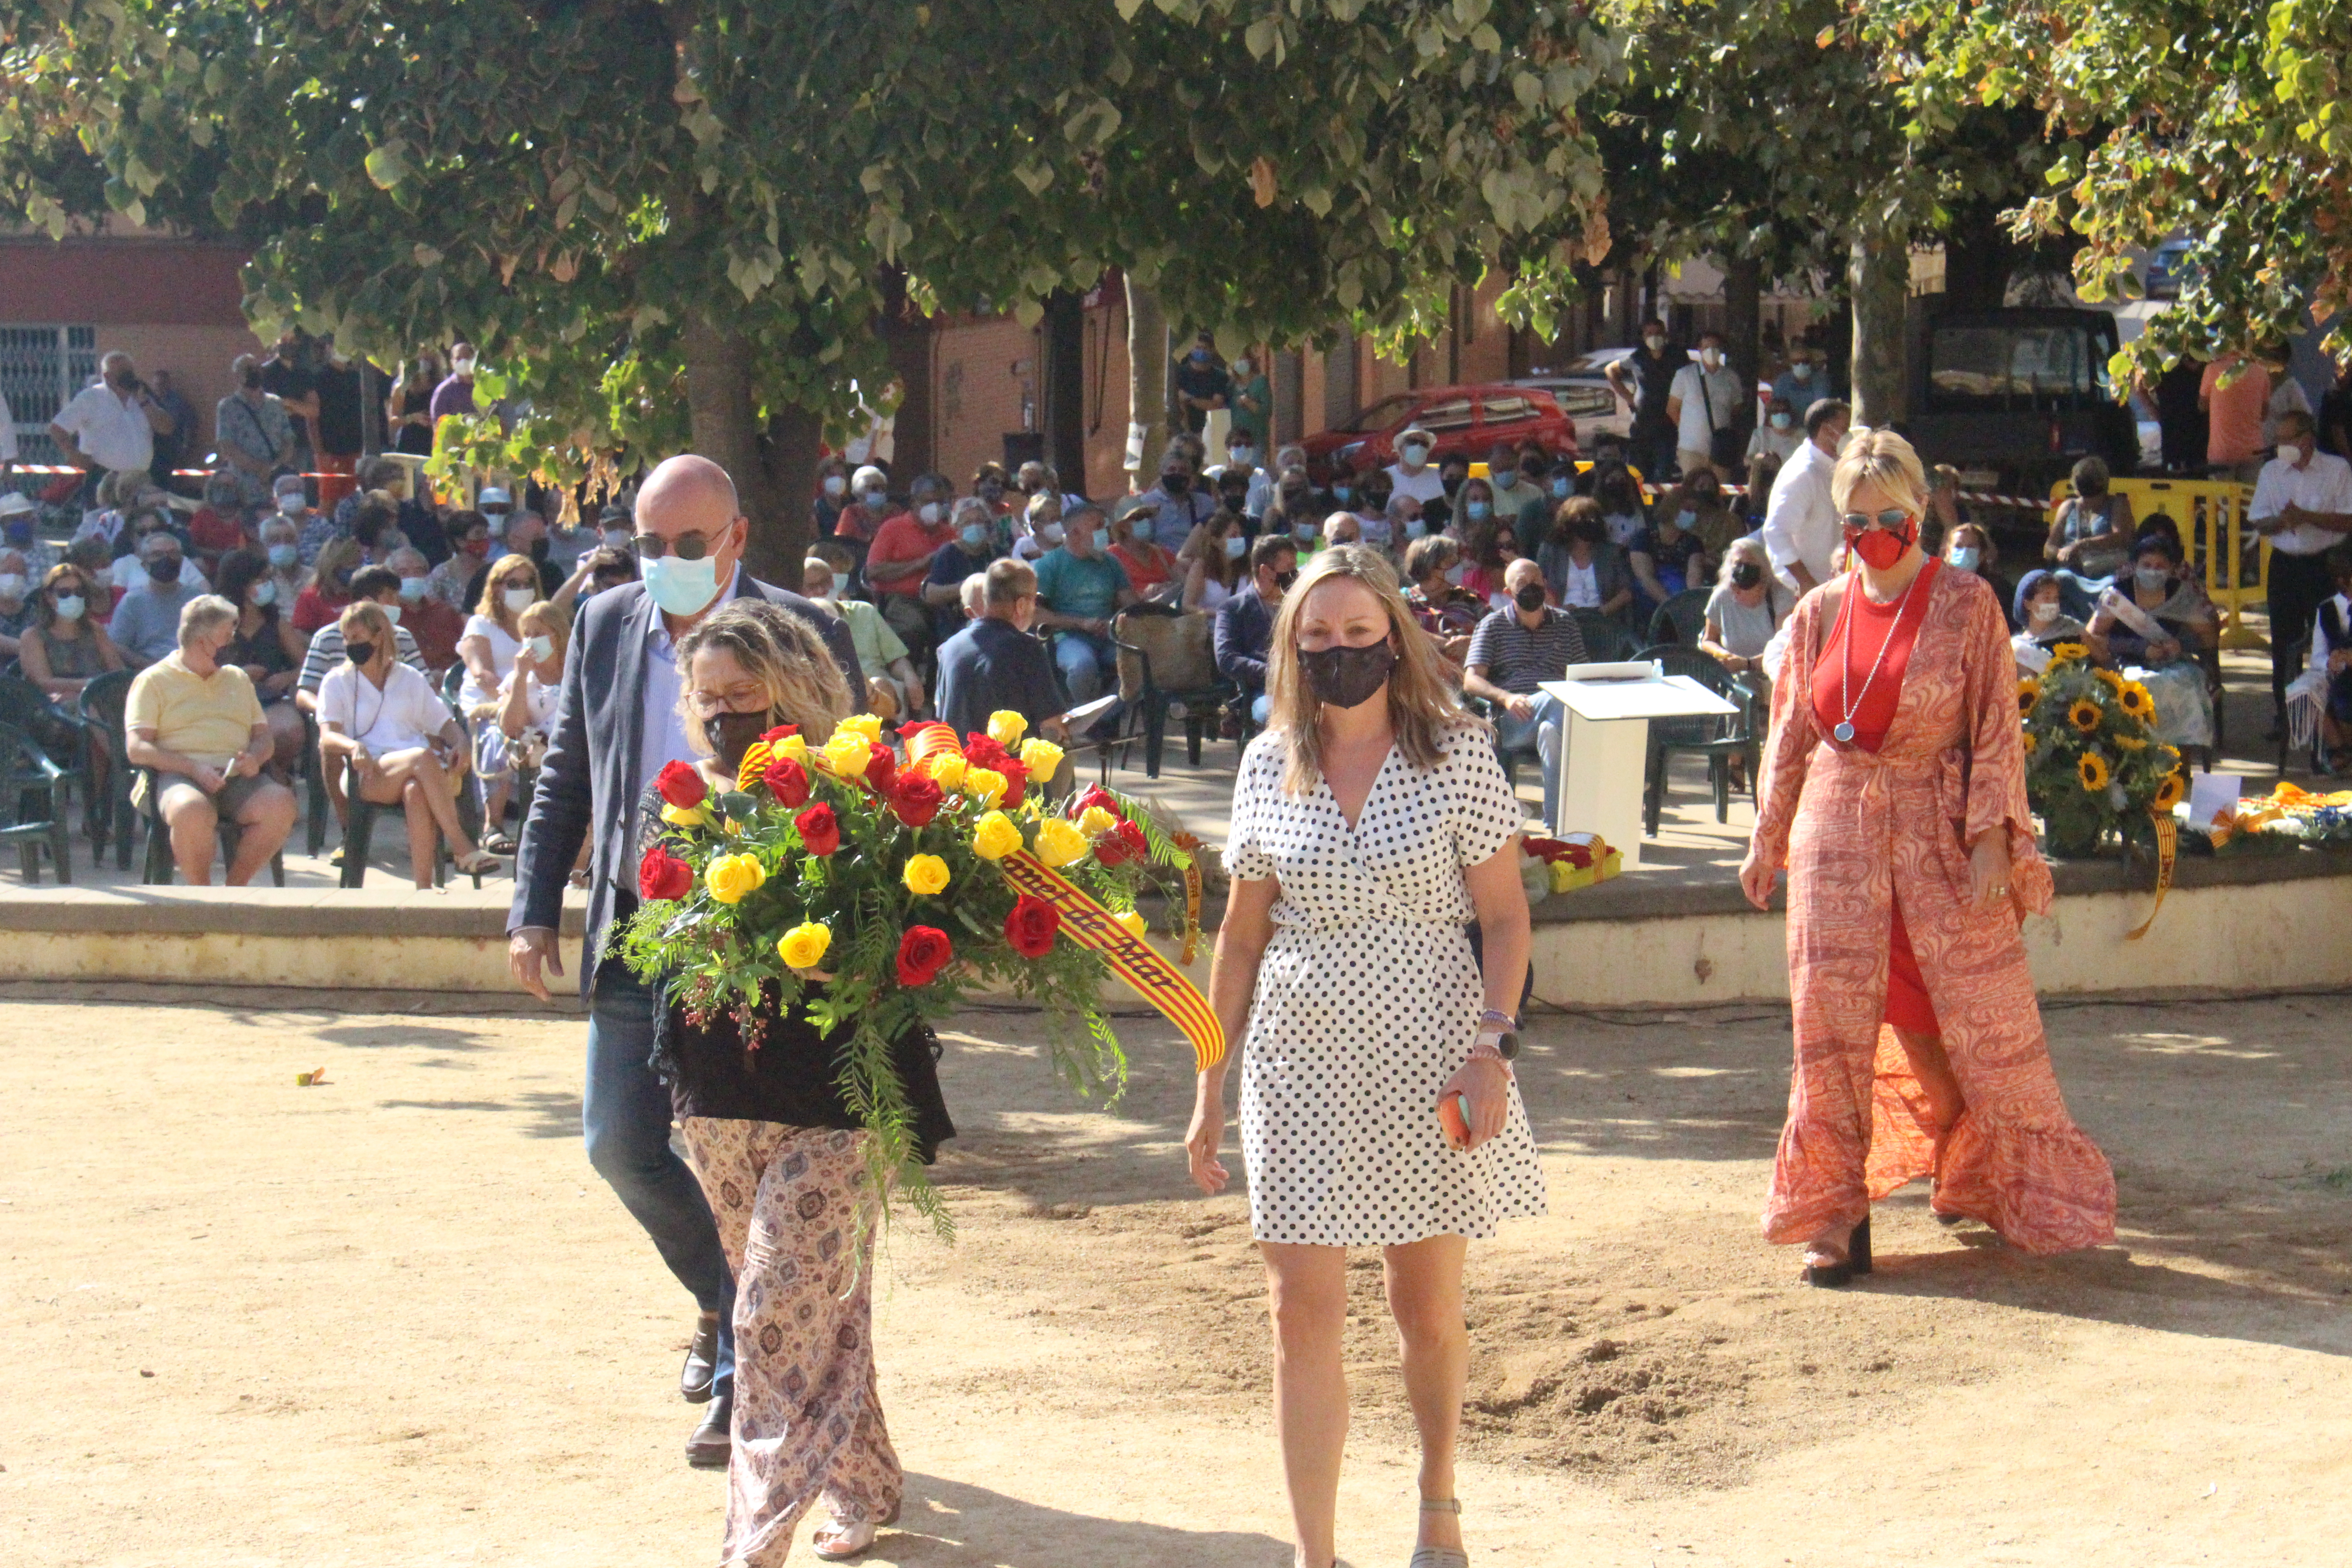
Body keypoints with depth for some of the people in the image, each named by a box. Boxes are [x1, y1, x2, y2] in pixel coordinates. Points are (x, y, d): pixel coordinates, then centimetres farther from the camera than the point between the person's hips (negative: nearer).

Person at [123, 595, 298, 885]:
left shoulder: (237, 678, 27)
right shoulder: (154, 680, 9)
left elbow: (263, 734, 23)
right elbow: (137, 749, -2)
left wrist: (255, 757, -2)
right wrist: (193, 768, -16)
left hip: (236, 776, 5)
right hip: (179, 775, -4)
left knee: (282, 803, -28)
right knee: (193, 812, -40)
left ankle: (235, 887, -12)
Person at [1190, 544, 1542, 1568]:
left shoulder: (1455, 754, -4)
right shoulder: (1270, 765, 4)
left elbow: (1505, 917, -2)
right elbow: (1242, 933, 10)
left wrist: (1493, 1048, -14)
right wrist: (1210, 1085, 9)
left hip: (1426, 1055, -2)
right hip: (1301, 1059, 2)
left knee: (1428, 1310, 10)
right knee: (1303, 1311, -3)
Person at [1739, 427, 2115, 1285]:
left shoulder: (1966, 605, -2)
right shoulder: (1821, 613, 7)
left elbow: (1997, 733, -4)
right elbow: (1791, 736, 15)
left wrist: (1992, 841, -12)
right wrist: (1767, 842, 14)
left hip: (1940, 835, -2)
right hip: (1837, 833, 2)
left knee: (1979, 1018, 3)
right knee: (1833, 1022, -2)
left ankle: (1977, 1178, 25)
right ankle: (1837, 1212, 4)